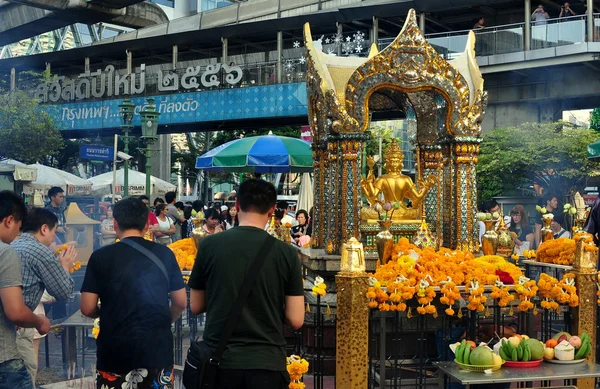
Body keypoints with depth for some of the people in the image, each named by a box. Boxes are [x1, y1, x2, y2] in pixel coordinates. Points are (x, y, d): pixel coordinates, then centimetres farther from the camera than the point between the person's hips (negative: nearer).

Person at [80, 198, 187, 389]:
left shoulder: (100, 256, -5)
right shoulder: (165, 254, 0)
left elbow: (87, 309, -5)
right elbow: (181, 303, 4)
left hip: (115, 351, -1)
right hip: (158, 348, 1)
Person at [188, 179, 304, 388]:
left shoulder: (209, 245, -5)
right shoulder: (286, 253, -6)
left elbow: (196, 306, 4)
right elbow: (296, 319, -5)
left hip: (220, 361, 1)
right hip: (267, 362, -1)